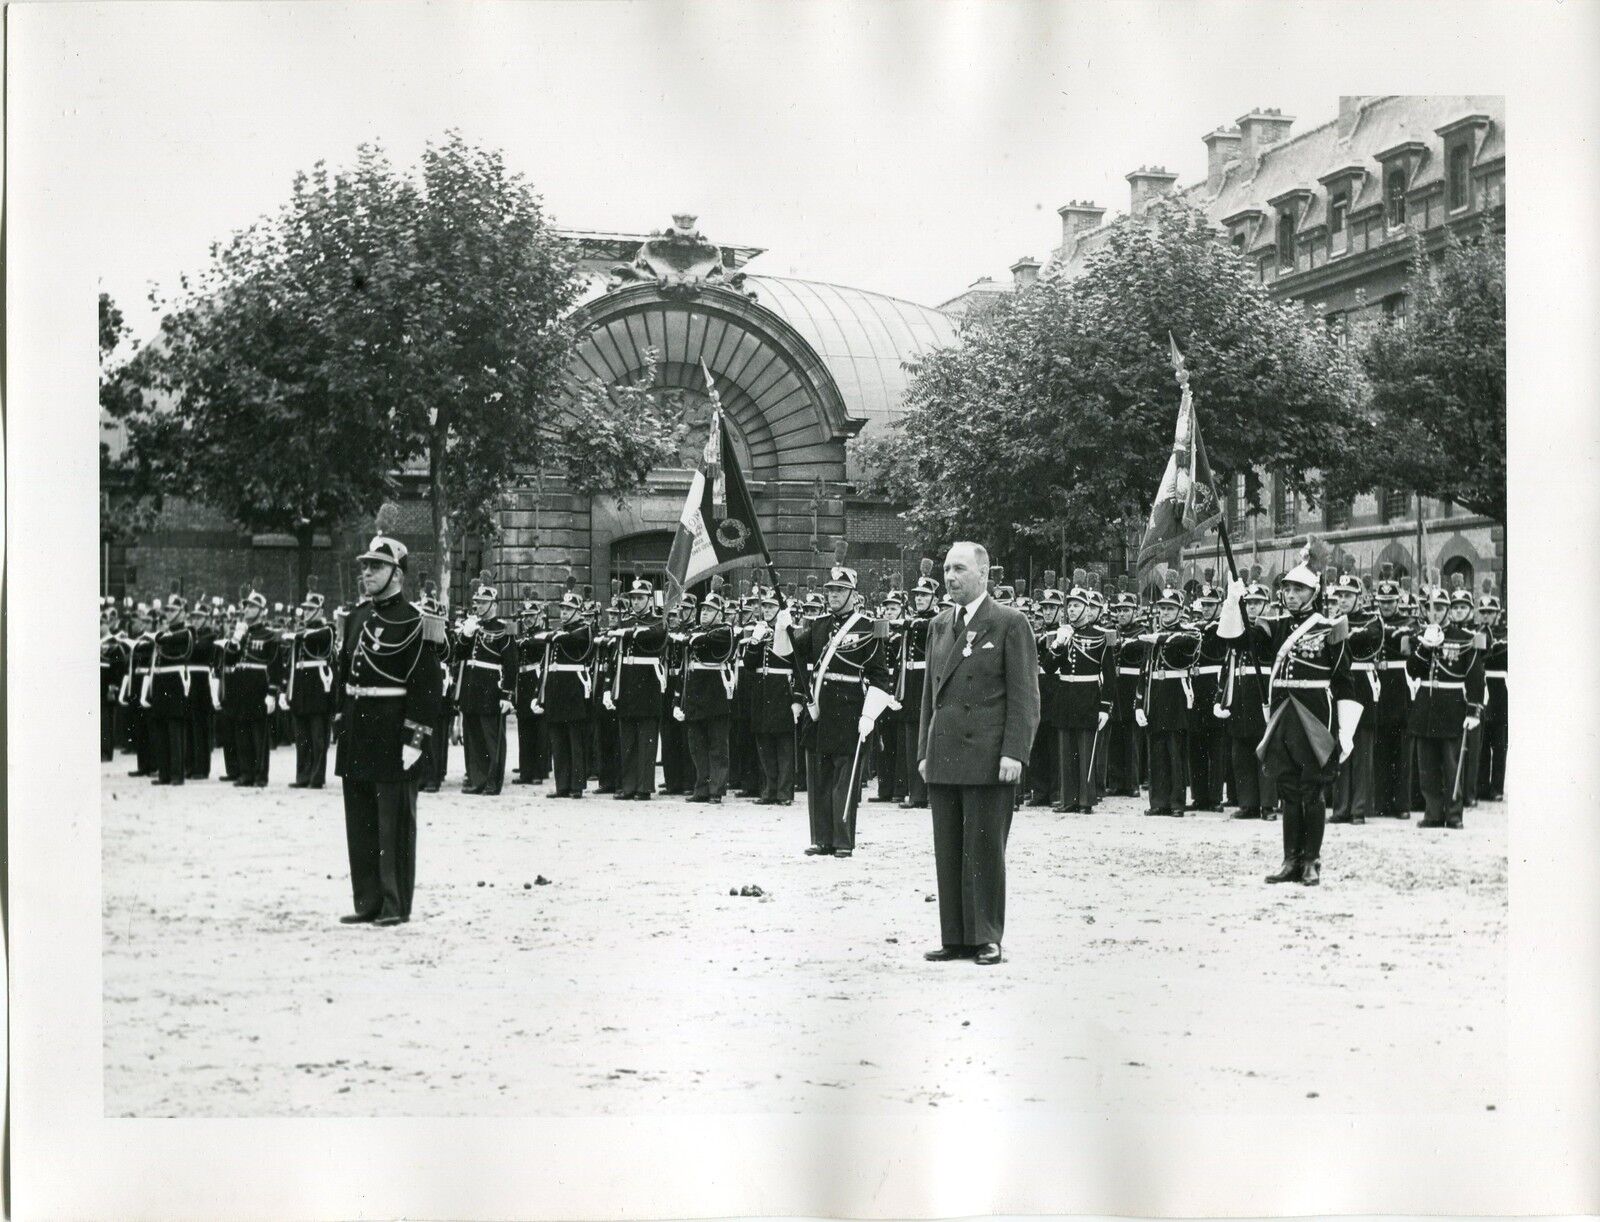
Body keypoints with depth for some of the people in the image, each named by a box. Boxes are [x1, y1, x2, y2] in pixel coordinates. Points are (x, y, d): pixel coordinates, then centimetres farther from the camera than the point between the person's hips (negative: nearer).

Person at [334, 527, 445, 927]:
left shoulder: (414, 624, -10)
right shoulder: (358, 618, 13)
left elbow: (425, 686, -14)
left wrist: (415, 738, -18)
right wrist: (340, 723, 13)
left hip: (392, 737, -8)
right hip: (358, 737, 8)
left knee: (394, 823, -1)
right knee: (360, 822, 11)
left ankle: (396, 905, 6)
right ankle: (367, 902, 18)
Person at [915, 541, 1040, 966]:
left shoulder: (1010, 625, -2)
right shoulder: (940, 626, 16)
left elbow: (1024, 695, -6)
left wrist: (1013, 753, -13)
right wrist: (924, 750, 14)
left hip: (988, 759, -6)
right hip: (944, 758, 6)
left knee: (984, 849, -3)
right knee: (948, 852, 6)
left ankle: (987, 938, 4)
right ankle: (955, 938, 12)